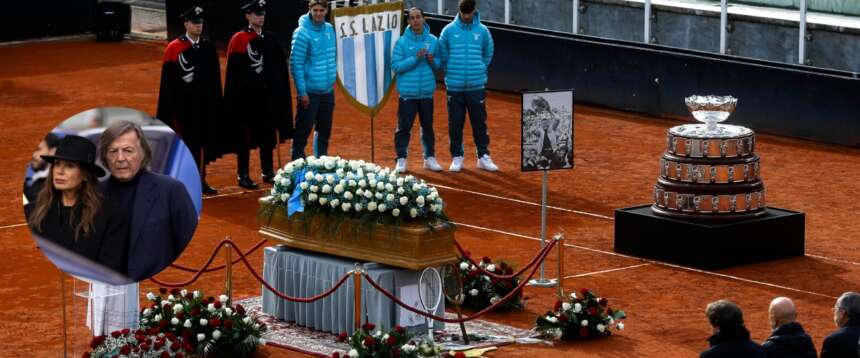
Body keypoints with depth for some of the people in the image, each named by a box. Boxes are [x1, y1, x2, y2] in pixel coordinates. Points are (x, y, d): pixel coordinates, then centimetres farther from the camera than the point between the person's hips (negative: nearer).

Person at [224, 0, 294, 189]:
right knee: (245, 137, 0)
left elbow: (280, 66, 13)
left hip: (267, 96, 6)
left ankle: (268, 172, 19)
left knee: (268, 135, 10)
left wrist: (278, 91, 6)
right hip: (247, 96, -6)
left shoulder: (270, 38, 10)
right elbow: (233, 72, -10)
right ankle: (243, 176, 5)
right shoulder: (238, 39, -7)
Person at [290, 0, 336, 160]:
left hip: (328, 91, 7)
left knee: (324, 130, 15)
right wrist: (302, 92, -18)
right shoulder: (302, 33, -15)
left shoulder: (329, 29, 5)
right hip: (310, 92, -7)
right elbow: (296, 64, -16)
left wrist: (332, 77, 12)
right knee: (304, 130, -3)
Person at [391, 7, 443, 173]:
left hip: (427, 92, 3)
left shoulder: (432, 40, 4)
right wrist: (415, 59, -20)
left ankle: (430, 157, 21)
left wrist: (432, 61, -13)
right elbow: (396, 66, -10)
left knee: (428, 126, 11)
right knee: (404, 127, -2)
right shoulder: (402, 42, -5)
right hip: (408, 92, -3)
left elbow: (439, 64, 10)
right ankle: (401, 159, 5)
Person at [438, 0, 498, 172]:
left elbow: (488, 54, 13)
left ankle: (483, 156, 10)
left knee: (480, 122, 3)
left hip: (476, 85, 0)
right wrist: (451, 73, 5)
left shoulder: (482, 31, 1)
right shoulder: (449, 30, -1)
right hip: (454, 86, 0)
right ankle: (457, 157, 12)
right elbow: (442, 55, 5)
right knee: (455, 123, 3)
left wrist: (479, 70, 10)